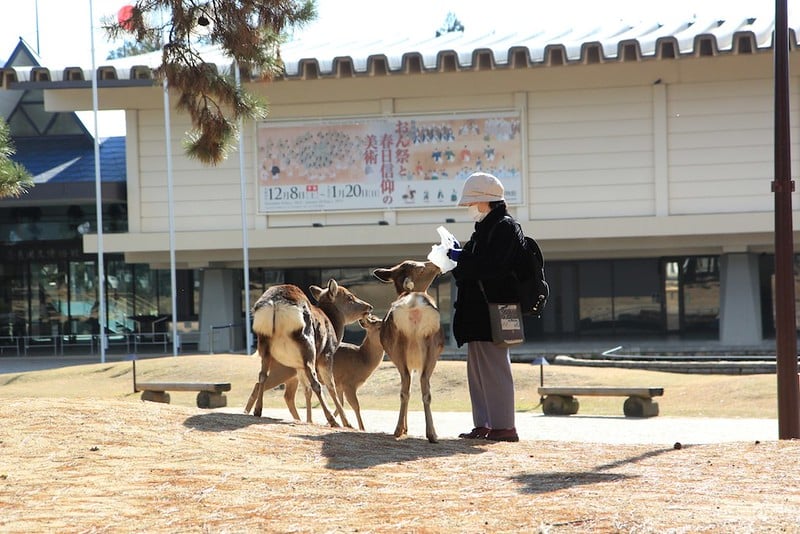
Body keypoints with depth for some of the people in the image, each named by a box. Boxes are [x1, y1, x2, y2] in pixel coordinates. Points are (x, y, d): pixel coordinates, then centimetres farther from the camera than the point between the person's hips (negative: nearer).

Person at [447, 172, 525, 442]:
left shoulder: (505, 227, -10)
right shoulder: (485, 228, 19)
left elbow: (493, 266, -20)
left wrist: (461, 258, -15)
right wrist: (459, 256, 6)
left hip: (493, 311, -10)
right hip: (477, 312, 10)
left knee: (494, 368, -10)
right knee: (476, 368, 11)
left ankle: (504, 426, -8)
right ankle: (483, 425, 14)